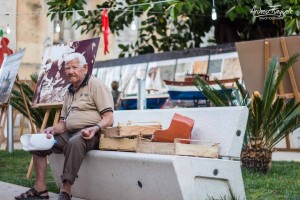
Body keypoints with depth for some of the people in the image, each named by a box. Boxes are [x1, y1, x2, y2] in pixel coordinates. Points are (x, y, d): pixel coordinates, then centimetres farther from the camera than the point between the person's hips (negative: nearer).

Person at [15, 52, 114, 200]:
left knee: (74, 142, -39)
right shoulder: (69, 92, 22)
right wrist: (54, 129, 1)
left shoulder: (96, 85, -2)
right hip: (69, 133, 8)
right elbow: (64, 122, 23)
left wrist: (95, 128, -29)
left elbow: (108, 117, -11)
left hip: (90, 134, -8)